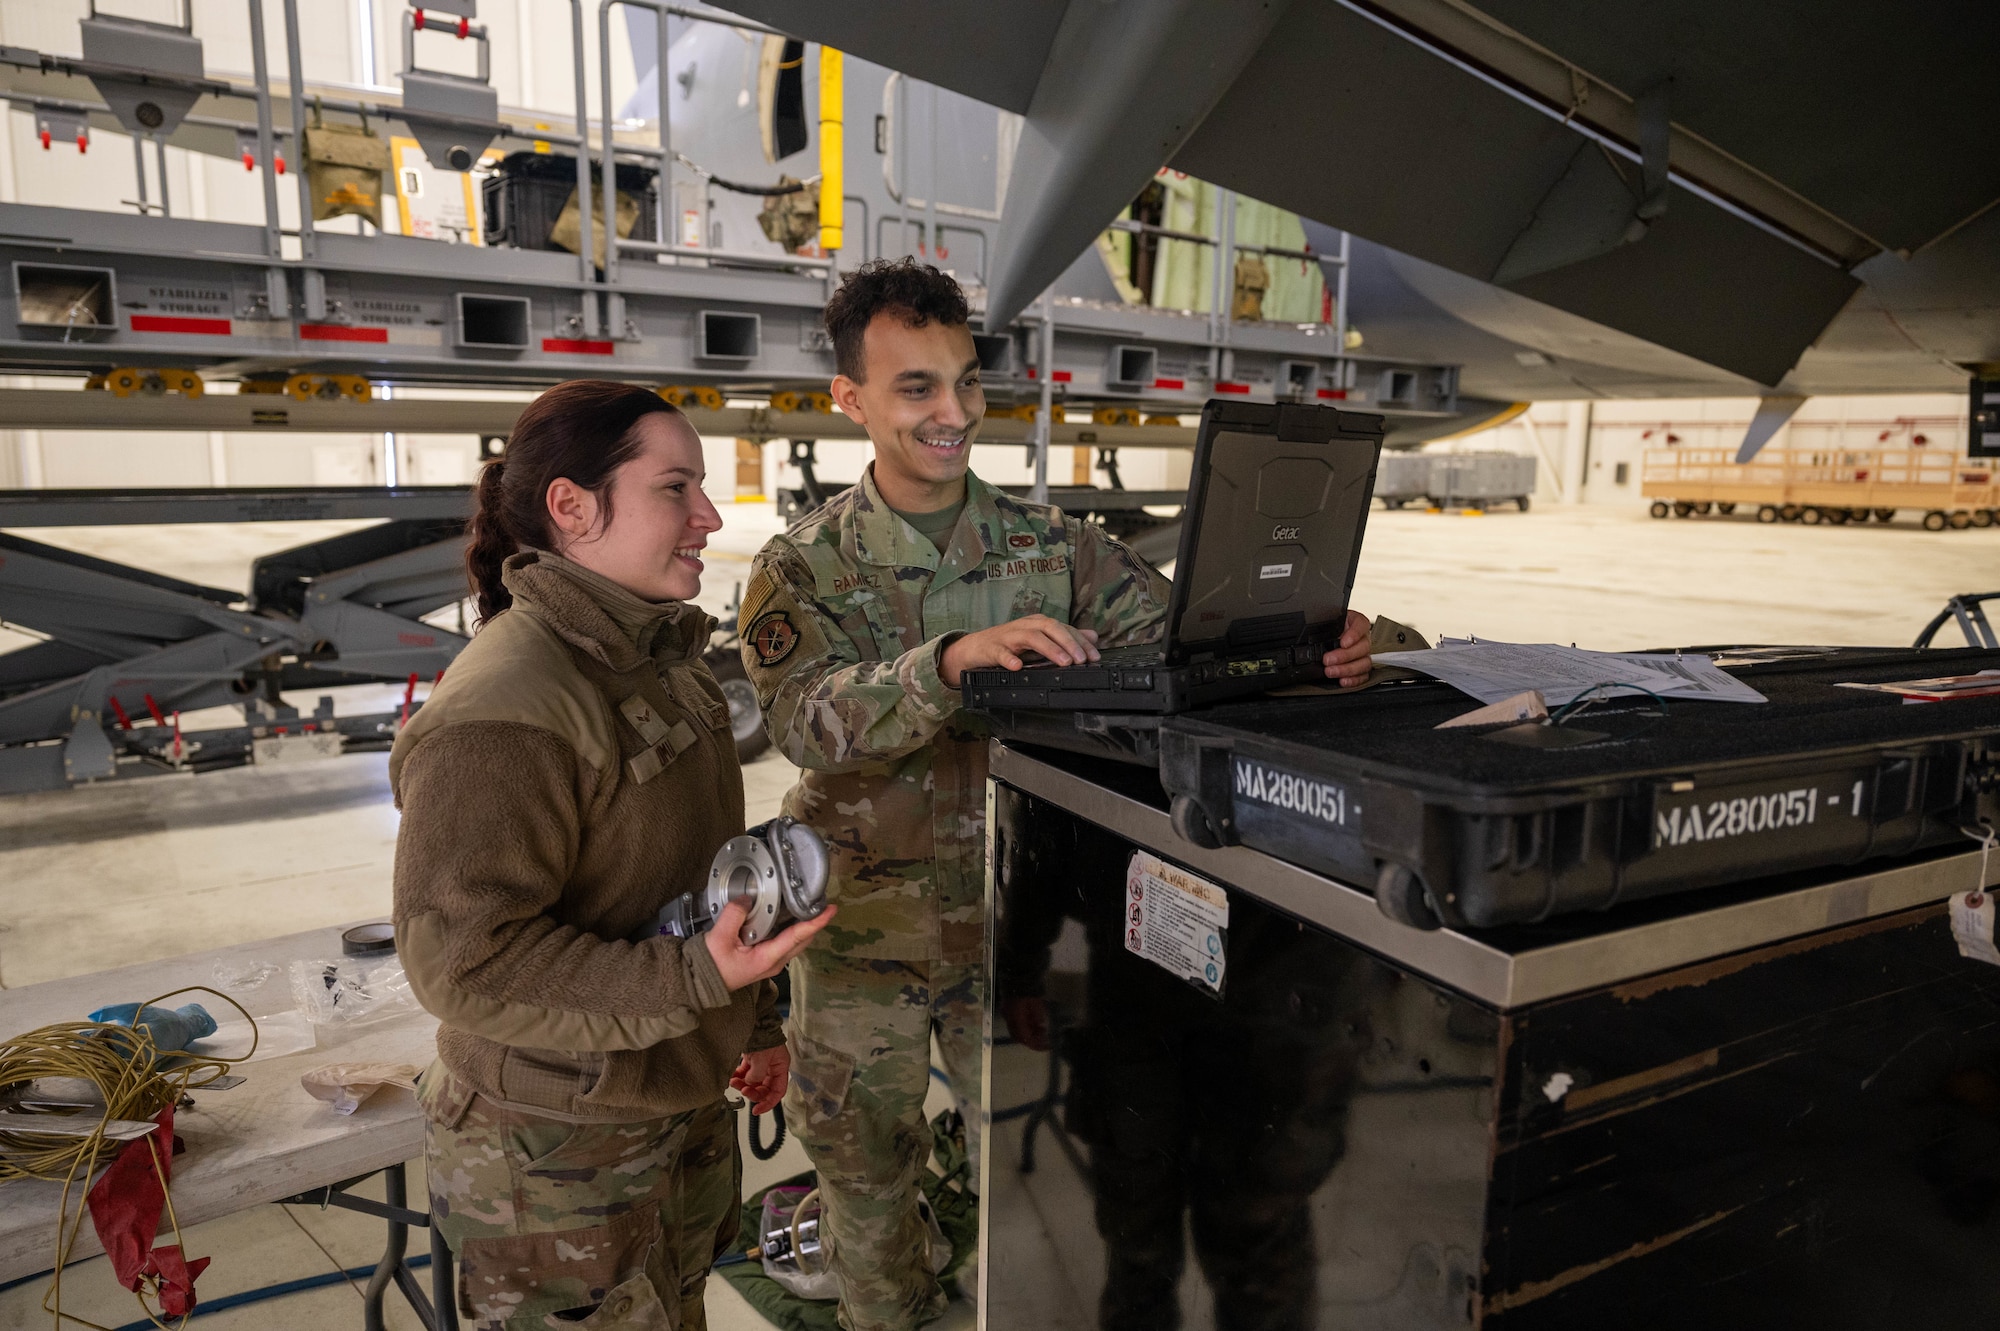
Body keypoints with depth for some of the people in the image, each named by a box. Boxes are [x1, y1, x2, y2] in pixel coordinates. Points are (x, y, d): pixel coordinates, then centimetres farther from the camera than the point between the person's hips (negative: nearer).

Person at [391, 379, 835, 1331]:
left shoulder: (656, 654, 5)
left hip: (683, 1106, 9)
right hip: (555, 1155, -9)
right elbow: (463, 958, -27)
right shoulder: (501, 714, -27)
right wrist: (693, 979, -31)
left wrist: (754, 1016, 17)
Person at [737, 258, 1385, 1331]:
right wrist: (955, 658, -41)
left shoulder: (1052, 545, -2)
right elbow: (806, 721, -24)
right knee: (864, 1170, 19)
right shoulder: (802, 569, -8)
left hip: (1014, 919, 1)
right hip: (862, 929, 0)